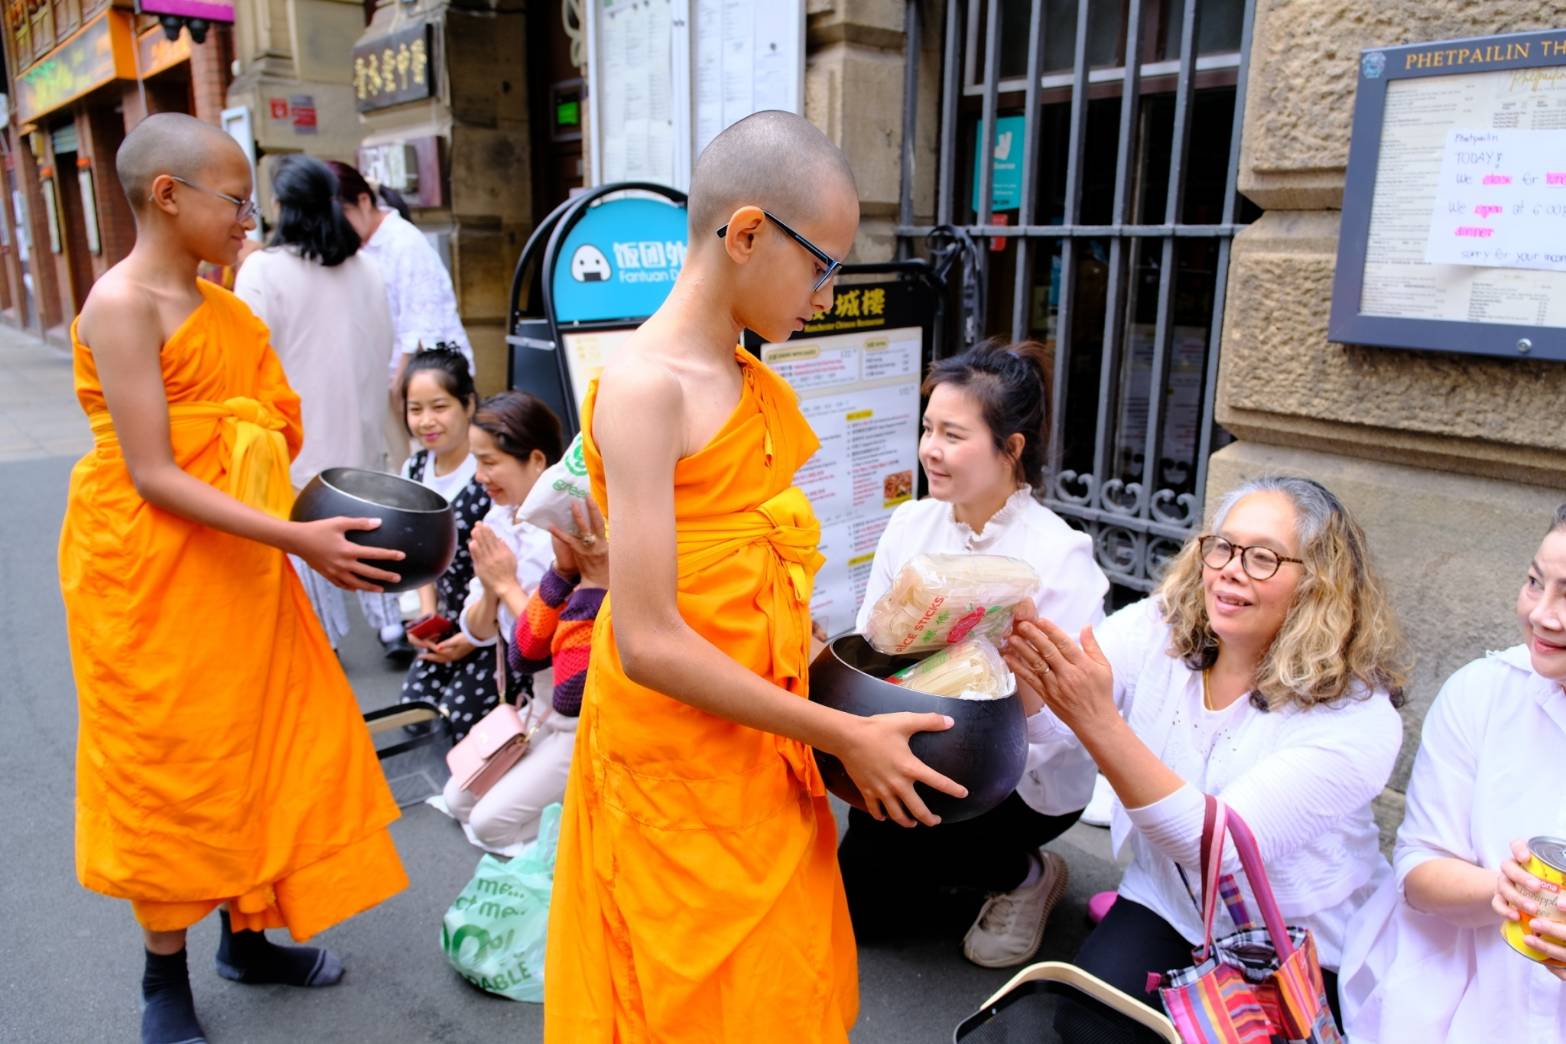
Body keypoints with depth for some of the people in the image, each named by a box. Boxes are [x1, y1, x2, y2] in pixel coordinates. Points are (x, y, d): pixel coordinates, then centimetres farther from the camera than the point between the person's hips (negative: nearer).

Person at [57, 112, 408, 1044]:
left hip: (238, 571, 7)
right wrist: (296, 538, -27)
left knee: (259, 747, 14)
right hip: (152, 577, -7)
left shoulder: (219, 306, 8)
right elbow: (153, 478, -22)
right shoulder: (122, 304, -15)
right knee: (169, 764, 6)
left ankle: (247, 934, 33)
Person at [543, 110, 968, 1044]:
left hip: (763, 753, 8)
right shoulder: (646, 385, -19)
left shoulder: (757, 388, 7)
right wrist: (842, 735, -18)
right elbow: (648, 643, -23)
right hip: (678, 769, -8)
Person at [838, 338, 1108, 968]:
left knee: (877, 837, -25)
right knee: (862, 910, 4)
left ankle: (1024, 875, 3)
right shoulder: (911, 524, -3)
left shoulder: (1061, 556, -20)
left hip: (1028, 776, -5)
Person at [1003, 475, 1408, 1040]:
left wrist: (1100, 724, -47)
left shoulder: (1358, 717, -22)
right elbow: (1044, 720, -24)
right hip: (1169, 908, 2)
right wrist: (1020, 653, -47)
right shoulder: (1157, 630, -10)